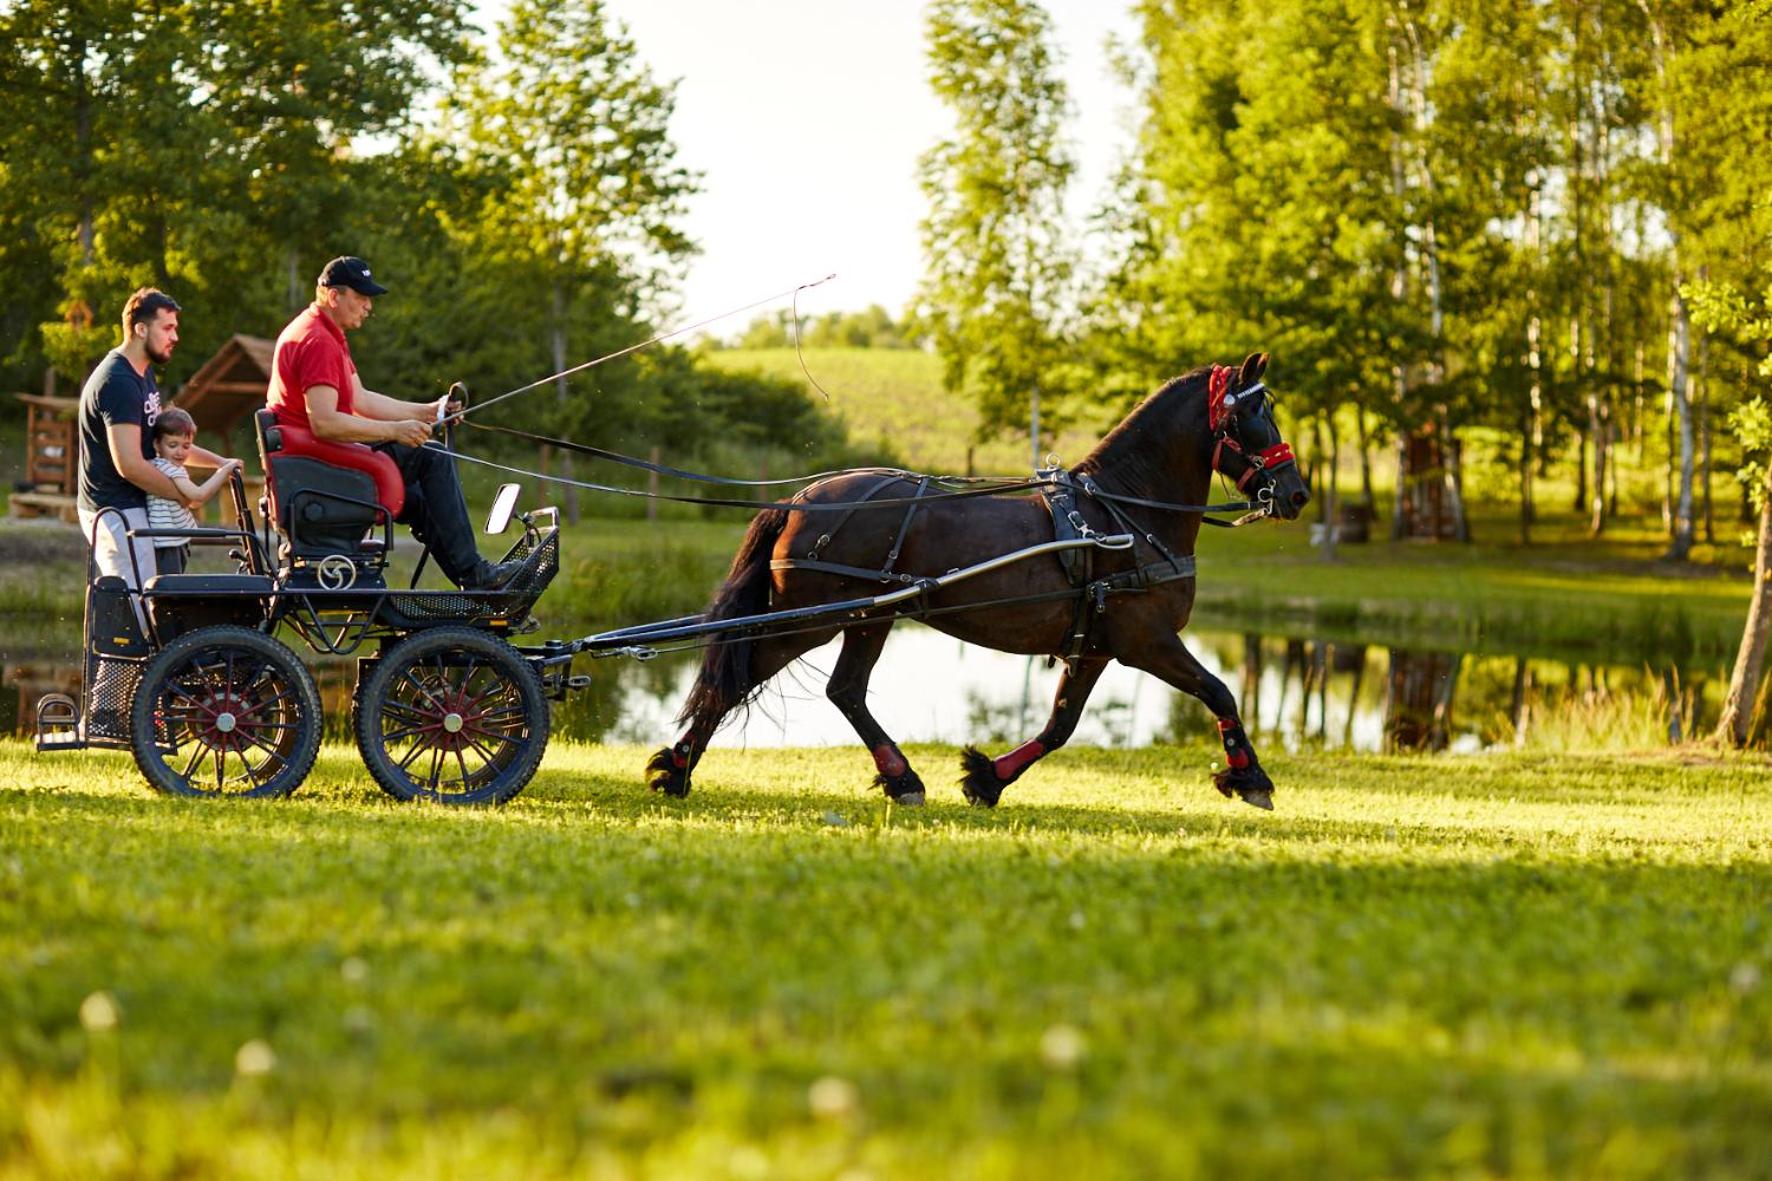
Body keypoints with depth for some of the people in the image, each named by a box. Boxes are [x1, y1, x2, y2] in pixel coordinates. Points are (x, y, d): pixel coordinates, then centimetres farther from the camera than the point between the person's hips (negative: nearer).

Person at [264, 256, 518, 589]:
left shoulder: (328, 335, 18)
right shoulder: (318, 342, -19)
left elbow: (360, 399, 20)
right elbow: (323, 423, -28)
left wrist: (425, 412, 12)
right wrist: (394, 430, -25)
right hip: (320, 460, -12)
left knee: (419, 501, 19)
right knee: (431, 459, -12)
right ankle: (471, 573, -10)